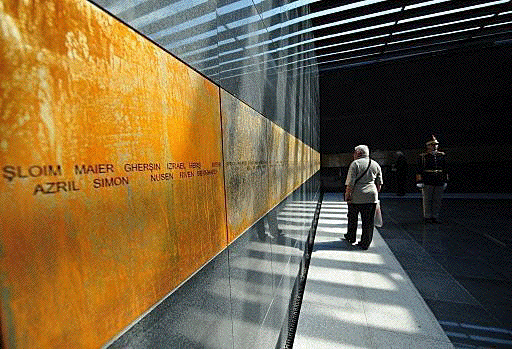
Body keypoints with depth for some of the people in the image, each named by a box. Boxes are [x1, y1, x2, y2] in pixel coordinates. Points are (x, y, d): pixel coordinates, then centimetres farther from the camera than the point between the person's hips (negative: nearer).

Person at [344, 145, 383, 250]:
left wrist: (347, 195, -7)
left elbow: (350, 183, -13)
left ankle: (351, 237, 32)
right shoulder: (376, 164, 10)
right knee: (368, 221, 9)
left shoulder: (355, 163, -6)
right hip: (372, 197, 4)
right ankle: (366, 243, 14)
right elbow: (379, 184, 13)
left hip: (356, 197, -3)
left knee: (352, 218, 15)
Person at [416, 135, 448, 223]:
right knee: (427, 200, 2)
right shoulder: (423, 157, -1)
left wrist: (445, 181, 14)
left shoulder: (442, 156, 11)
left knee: (437, 200, 8)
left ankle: (435, 216, 19)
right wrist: (420, 182, -6)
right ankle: (427, 217, 12)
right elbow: (420, 170, -2)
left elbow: (444, 169, 17)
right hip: (427, 182, -3)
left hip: (439, 182, 4)